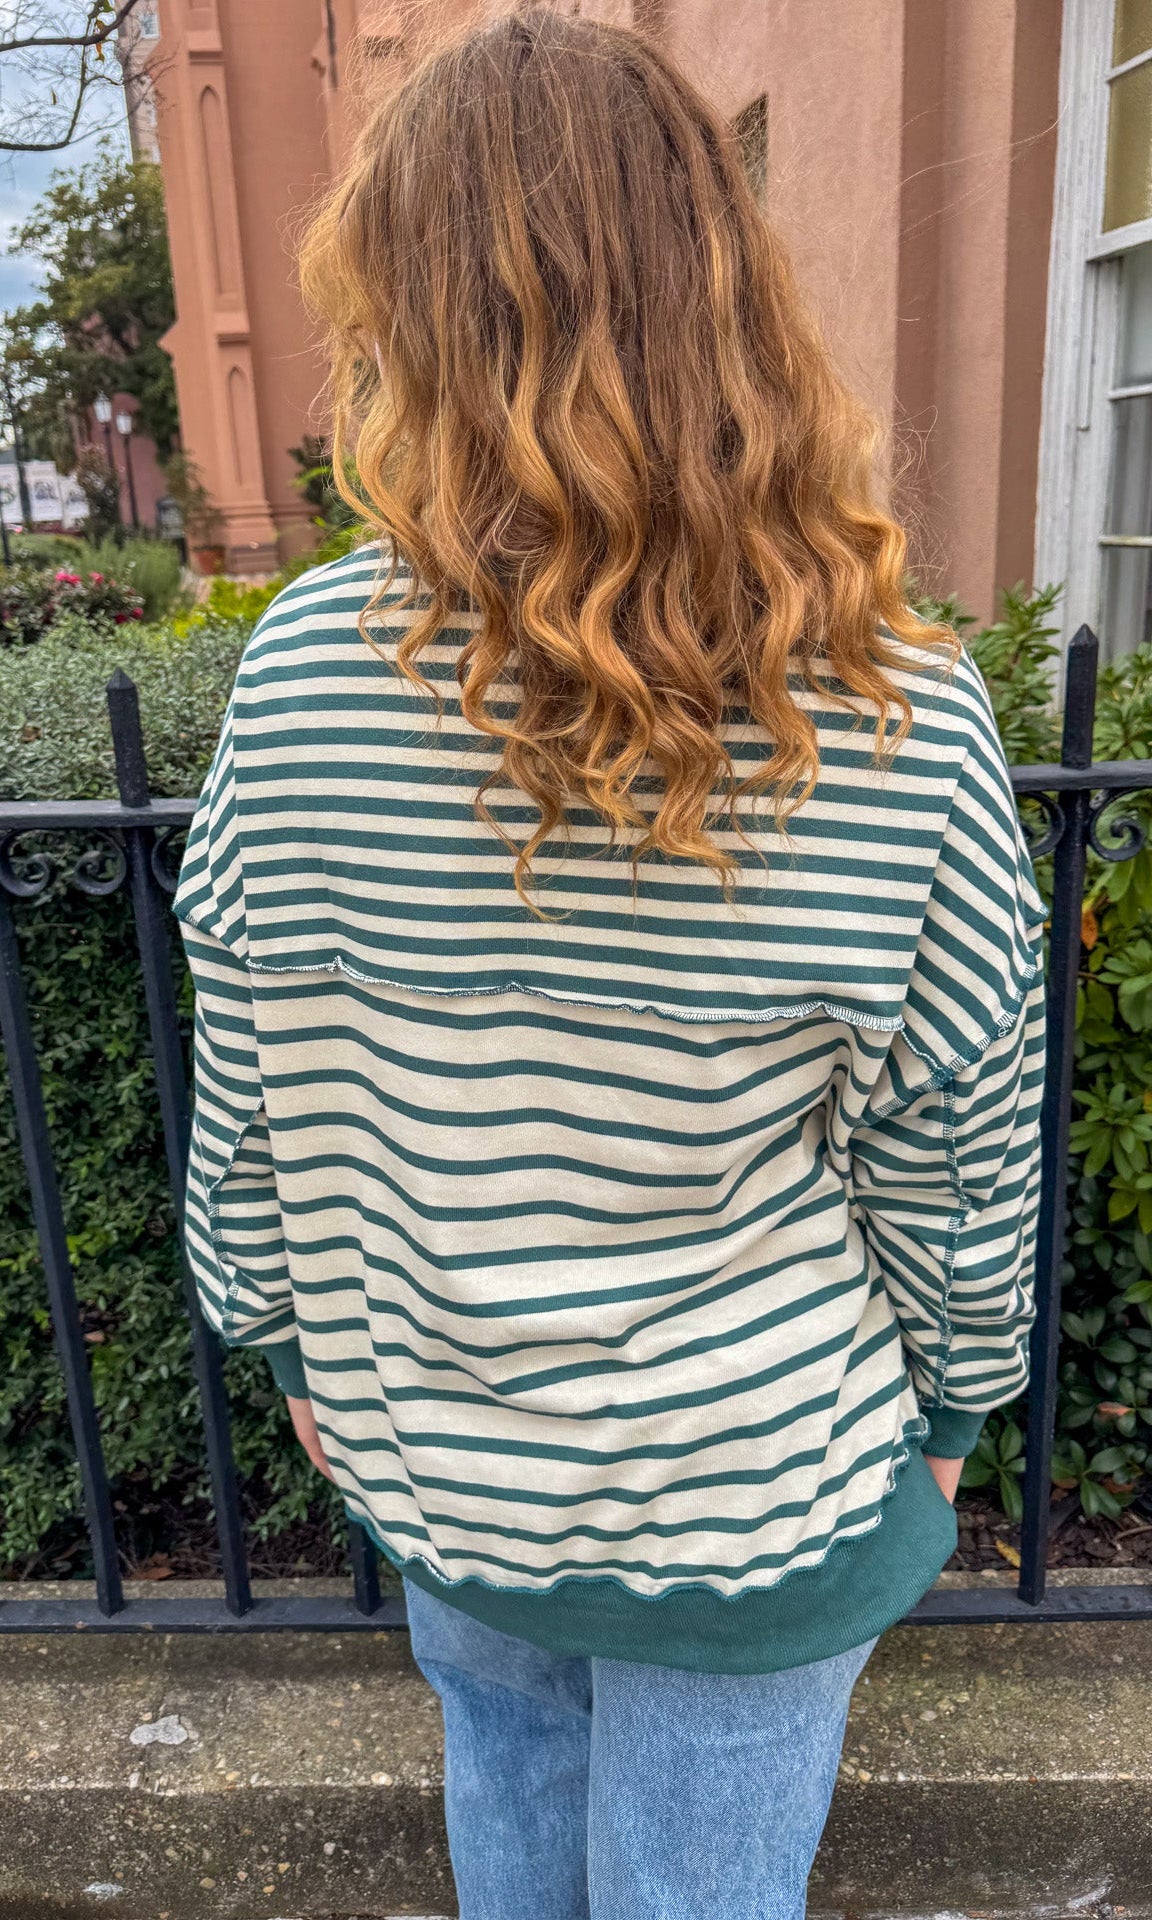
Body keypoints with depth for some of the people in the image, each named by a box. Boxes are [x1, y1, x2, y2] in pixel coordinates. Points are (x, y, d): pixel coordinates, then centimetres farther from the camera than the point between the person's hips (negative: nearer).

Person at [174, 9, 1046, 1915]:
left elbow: (247, 1113, -8)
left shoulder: (307, 671, -19)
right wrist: (946, 1406, 7)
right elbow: (959, 1164, -12)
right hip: (756, 1487, -1)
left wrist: (300, 1340, 10)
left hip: (435, 1459, 2)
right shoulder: (902, 715, -23)